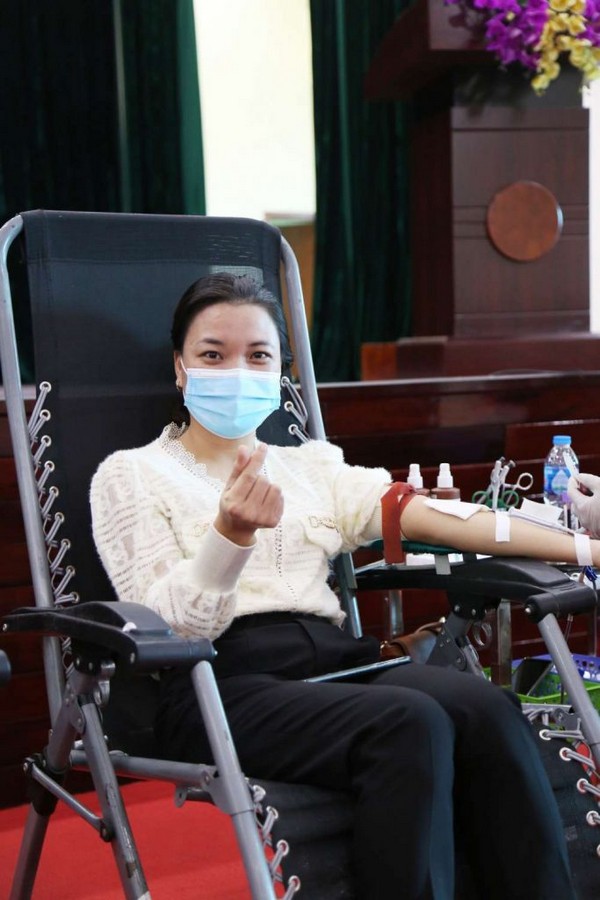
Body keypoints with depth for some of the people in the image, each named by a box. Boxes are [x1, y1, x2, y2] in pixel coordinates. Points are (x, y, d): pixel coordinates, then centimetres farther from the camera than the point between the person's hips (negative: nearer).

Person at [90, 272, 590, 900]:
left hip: (334, 658, 5)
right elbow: (167, 627, -4)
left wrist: (582, 547, -2)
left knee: (487, 708, -26)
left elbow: (427, 514, 10)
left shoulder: (312, 465, 24)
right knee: (410, 722, -31)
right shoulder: (130, 475, 10)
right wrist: (231, 536, -24)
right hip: (222, 685, -4)